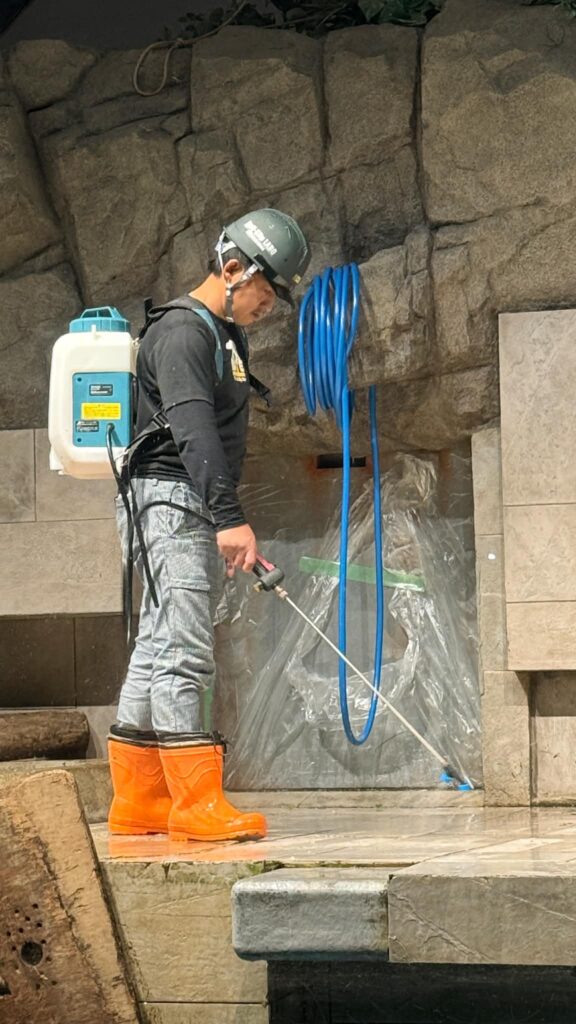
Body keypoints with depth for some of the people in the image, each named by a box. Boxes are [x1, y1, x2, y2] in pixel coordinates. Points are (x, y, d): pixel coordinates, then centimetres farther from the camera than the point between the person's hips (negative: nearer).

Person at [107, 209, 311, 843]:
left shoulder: (228, 335, 20)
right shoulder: (181, 332, -13)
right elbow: (193, 431, -25)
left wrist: (227, 520, 24)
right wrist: (230, 518, -33)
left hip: (202, 512, 10)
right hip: (168, 503, -10)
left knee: (159, 649, 8)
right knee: (183, 651, -13)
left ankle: (136, 802, 10)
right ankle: (196, 804, -17)